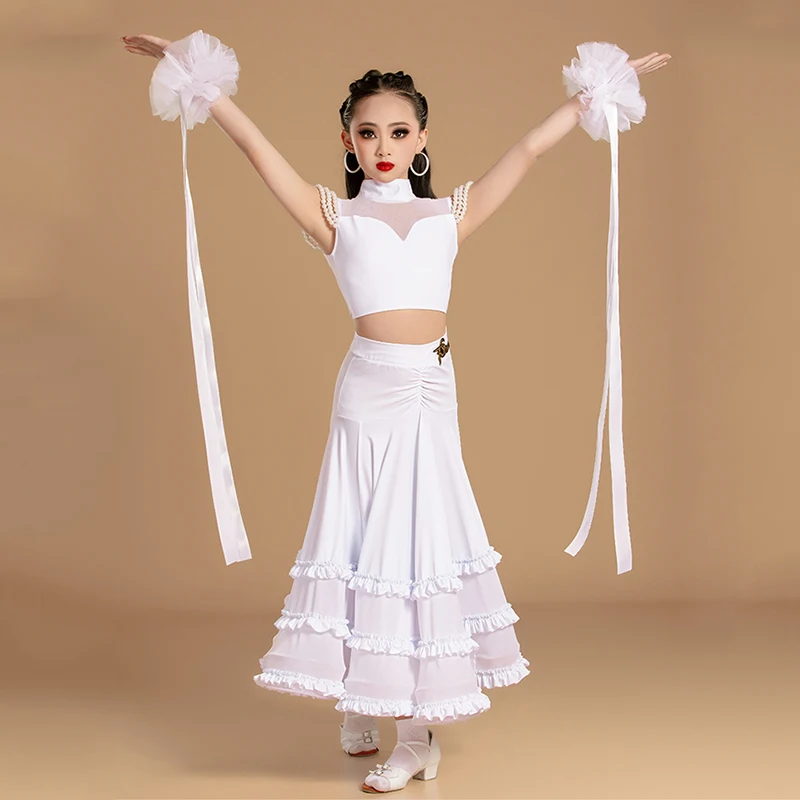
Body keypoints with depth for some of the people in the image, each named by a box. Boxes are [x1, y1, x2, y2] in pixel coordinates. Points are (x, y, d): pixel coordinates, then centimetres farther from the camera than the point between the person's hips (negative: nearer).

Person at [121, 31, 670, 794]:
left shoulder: (450, 214, 11)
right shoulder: (335, 216, 5)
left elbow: (528, 149, 13)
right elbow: (257, 147, 1)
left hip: (432, 393, 2)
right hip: (369, 392, -2)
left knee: (423, 534, 4)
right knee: (366, 536, 2)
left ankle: (414, 726, 10)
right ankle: (357, 705, 16)